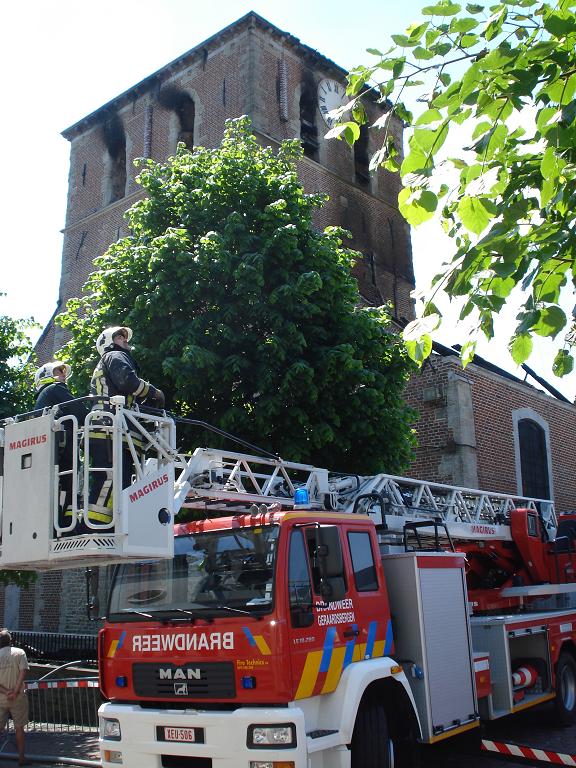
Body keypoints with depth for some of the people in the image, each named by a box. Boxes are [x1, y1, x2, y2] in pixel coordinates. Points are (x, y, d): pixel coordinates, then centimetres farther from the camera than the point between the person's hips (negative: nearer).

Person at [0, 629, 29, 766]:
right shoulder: (19, 653, -5)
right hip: (18, 698, -1)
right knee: (19, 727, 10)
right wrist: (16, 692, -15)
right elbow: (23, 672, -14)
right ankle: (21, 757, 15)